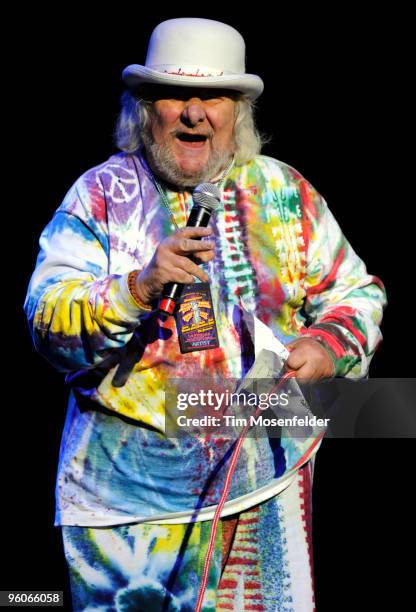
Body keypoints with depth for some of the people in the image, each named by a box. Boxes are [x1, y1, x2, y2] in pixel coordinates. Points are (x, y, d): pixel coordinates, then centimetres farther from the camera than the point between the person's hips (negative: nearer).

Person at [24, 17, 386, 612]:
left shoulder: (285, 192, 8)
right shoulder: (102, 194, 0)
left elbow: (355, 291, 15)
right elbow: (49, 322, -10)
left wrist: (331, 345, -6)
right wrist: (140, 286, -25)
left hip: (265, 480, 2)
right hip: (134, 486, -2)